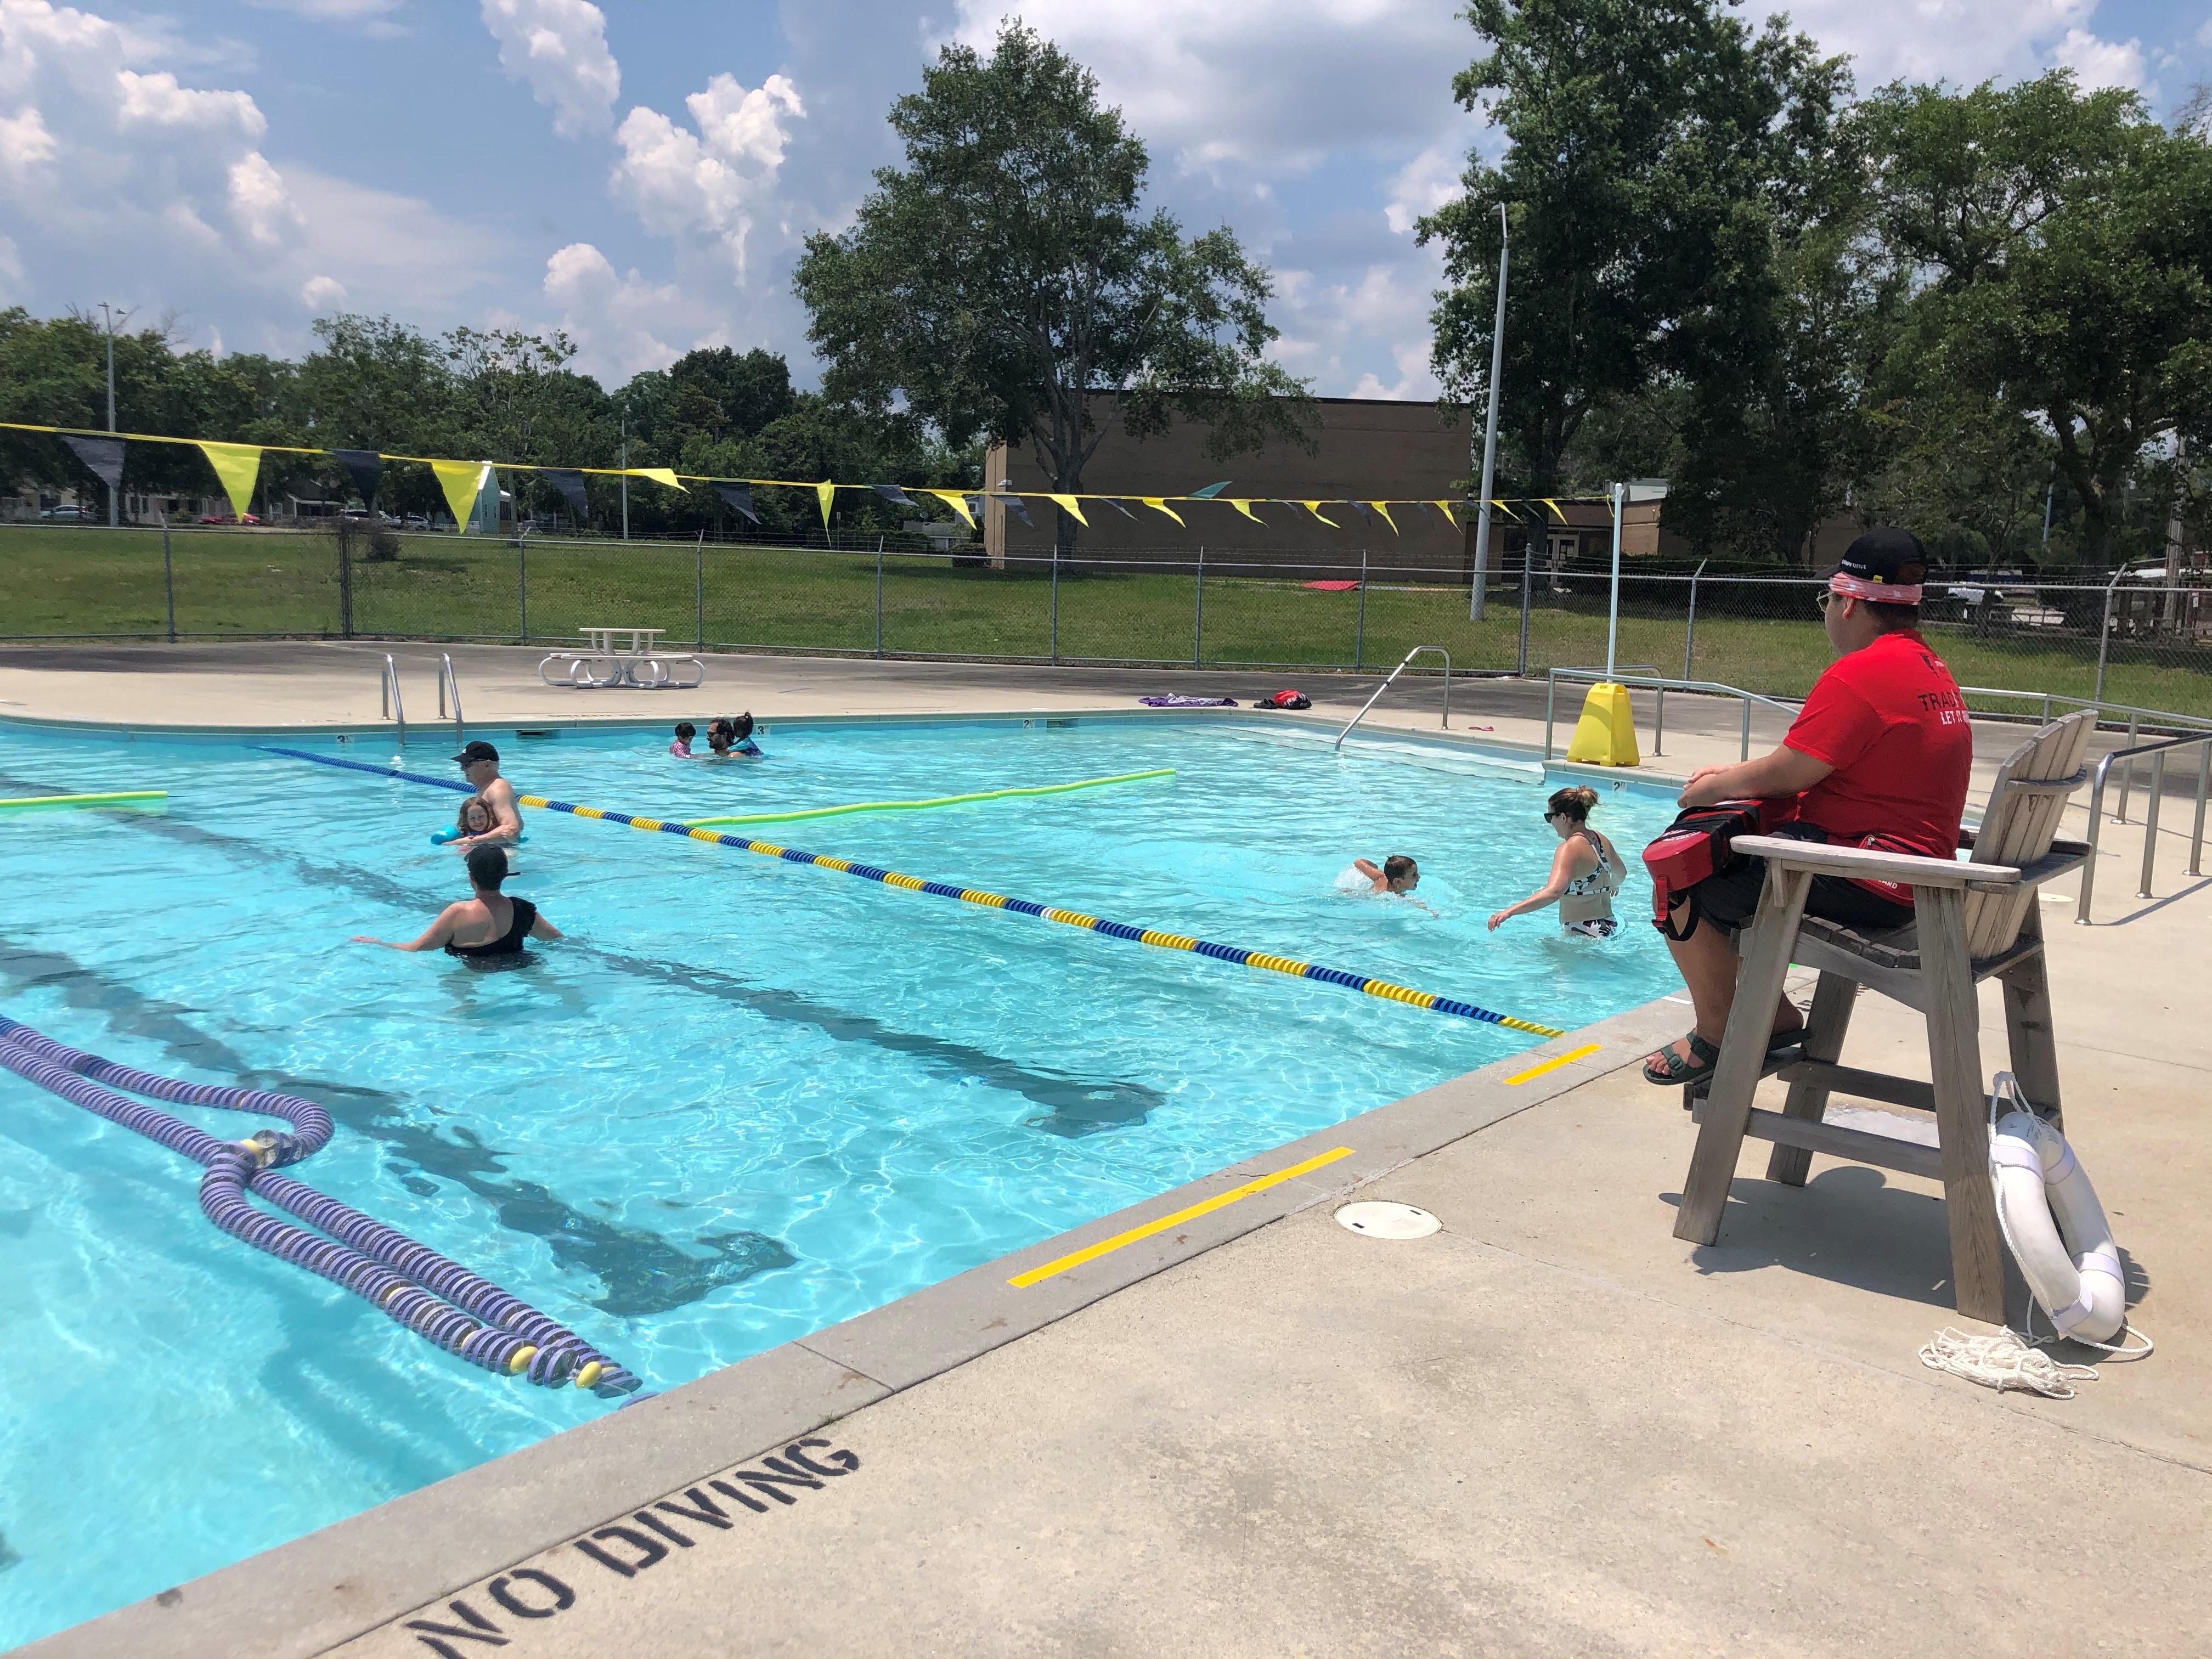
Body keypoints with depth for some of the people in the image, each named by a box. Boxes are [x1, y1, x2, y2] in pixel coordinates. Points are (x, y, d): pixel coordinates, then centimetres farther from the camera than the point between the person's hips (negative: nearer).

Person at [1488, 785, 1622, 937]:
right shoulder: (1600, 839, 9)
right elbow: (1620, 873, 29)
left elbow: (1553, 892, -35)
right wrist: (1614, 885, 53)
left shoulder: (1570, 849, -20)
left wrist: (1509, 912, -38)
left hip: (1585, 934, -9)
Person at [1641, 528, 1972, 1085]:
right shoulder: (1931, 669, 14)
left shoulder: (1858, 674, -20)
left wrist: (1715, 787, 0)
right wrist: (1736, 775, 15)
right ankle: (1774, 1016, 25)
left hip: (1860, 886, -11)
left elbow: (1786, 774, -18)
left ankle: (1715, 1037, 10)